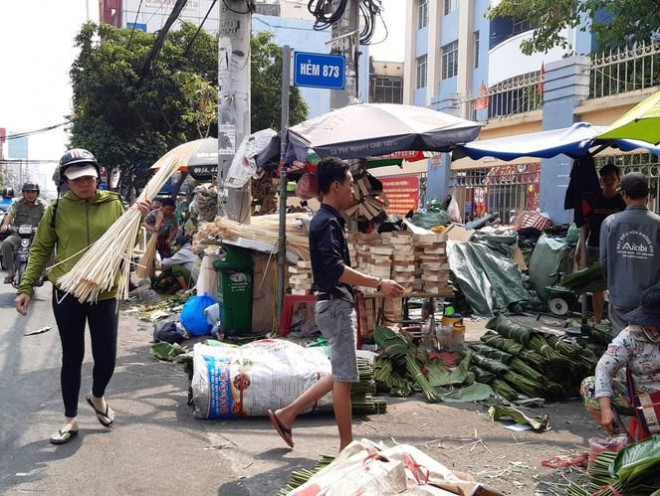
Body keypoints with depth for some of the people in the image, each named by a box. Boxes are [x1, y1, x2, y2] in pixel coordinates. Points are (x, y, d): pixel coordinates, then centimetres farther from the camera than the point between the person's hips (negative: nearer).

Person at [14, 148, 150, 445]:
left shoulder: (114, 204, 1)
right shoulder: (57, 209, -1)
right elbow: (40, 250, 5)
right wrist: (26, 287, -1)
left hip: (105, 293, 1)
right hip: (67, 293, -1)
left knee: (106, 357, 4)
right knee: (72, 357, 7)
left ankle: (97, 397, 36)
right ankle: (70, 420, 23)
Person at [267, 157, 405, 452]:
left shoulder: (326, 220, 15)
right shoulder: (328, 222, -16)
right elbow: (336, 269, -27)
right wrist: (378, 284, -28)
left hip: (335, 304, 10)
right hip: (335, 304, -10)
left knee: (341, 374, 16)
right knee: (344, 377, -1)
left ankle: (287, 414, 20)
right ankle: (347, 446, 10)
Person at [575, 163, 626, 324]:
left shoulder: (623, 202, -1)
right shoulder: (593, 201, 4)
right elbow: (585, 226, 9)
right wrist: (580, 249, 7)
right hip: (595, 248, 2)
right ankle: (597, 320, 18)